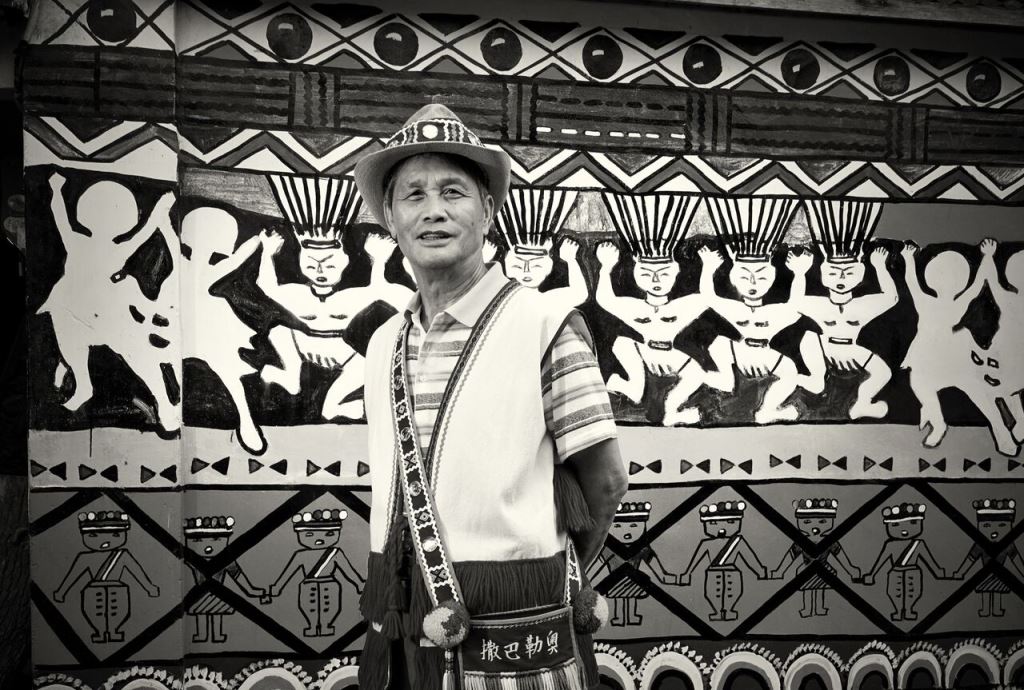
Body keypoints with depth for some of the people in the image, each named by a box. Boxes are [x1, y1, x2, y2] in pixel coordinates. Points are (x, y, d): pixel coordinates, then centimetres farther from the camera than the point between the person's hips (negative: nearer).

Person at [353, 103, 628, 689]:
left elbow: (607, 480, -8)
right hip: (396, 624, 5)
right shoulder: (384, 342, 6)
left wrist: (543, 573, 4)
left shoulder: (547, 326, -13)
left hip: (509, 624, -5)